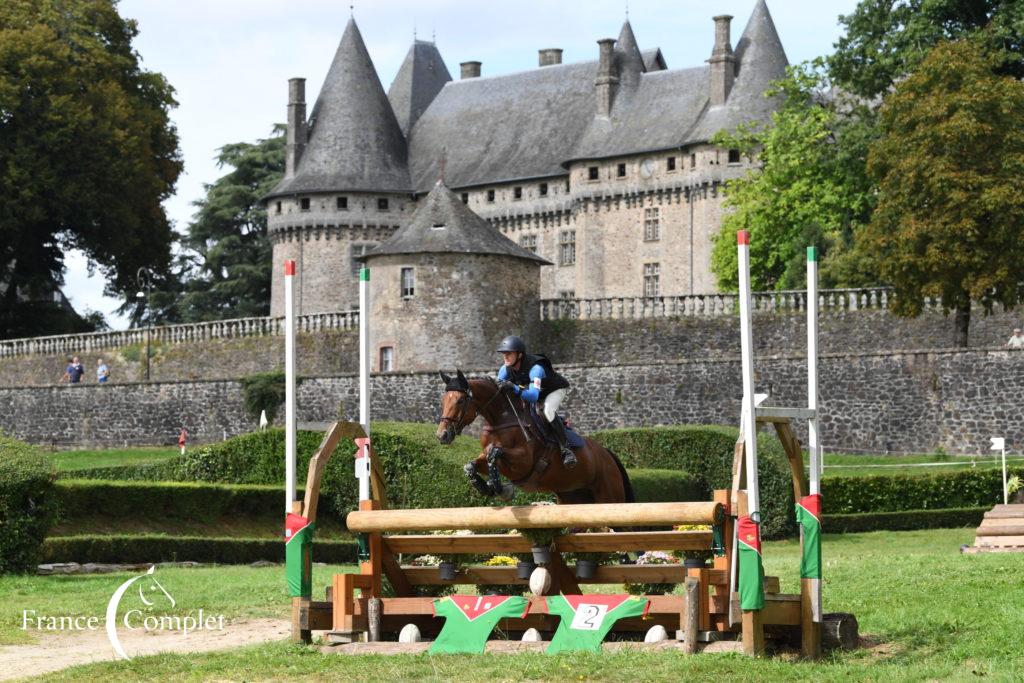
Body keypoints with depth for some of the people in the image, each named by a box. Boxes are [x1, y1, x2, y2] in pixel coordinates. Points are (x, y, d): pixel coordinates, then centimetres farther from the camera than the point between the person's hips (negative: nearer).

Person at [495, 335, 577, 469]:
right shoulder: (505, 370, -19)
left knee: (547, 410, -35)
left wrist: (515, 388, -66)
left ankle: (565, 449, -31)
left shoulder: (535, 368, -40)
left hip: (555, 391, -8)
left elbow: (533, 396, -51)